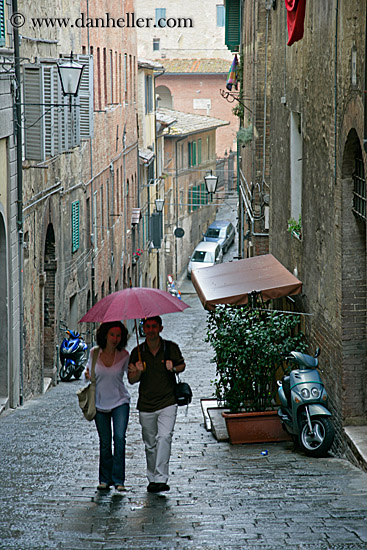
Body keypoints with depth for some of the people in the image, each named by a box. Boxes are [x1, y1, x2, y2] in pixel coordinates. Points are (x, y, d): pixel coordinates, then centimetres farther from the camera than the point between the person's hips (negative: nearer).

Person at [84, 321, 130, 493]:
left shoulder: (123, 355, -6)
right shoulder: (95, 353, -4)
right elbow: (88, 371, 10)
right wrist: (87, 374, -12)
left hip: (120, 402, -1)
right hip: (100, 403, 1)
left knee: (119, 438, -16)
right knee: (105, 442, 7)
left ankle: (118, 480, -12)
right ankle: (105, 479, 20)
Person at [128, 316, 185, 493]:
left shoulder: (171, 348, -2)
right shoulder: (137, 352, 0)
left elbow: (182, 365, 15)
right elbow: (131, 380, 4)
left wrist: (174, 367, -8)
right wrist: (138, 372, -18)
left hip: (167, 403, -2)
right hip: (146, 406, 2)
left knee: (164, 437, -19)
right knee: (150, 445, 11)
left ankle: (161, 479, -22)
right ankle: (152, 478, 26)